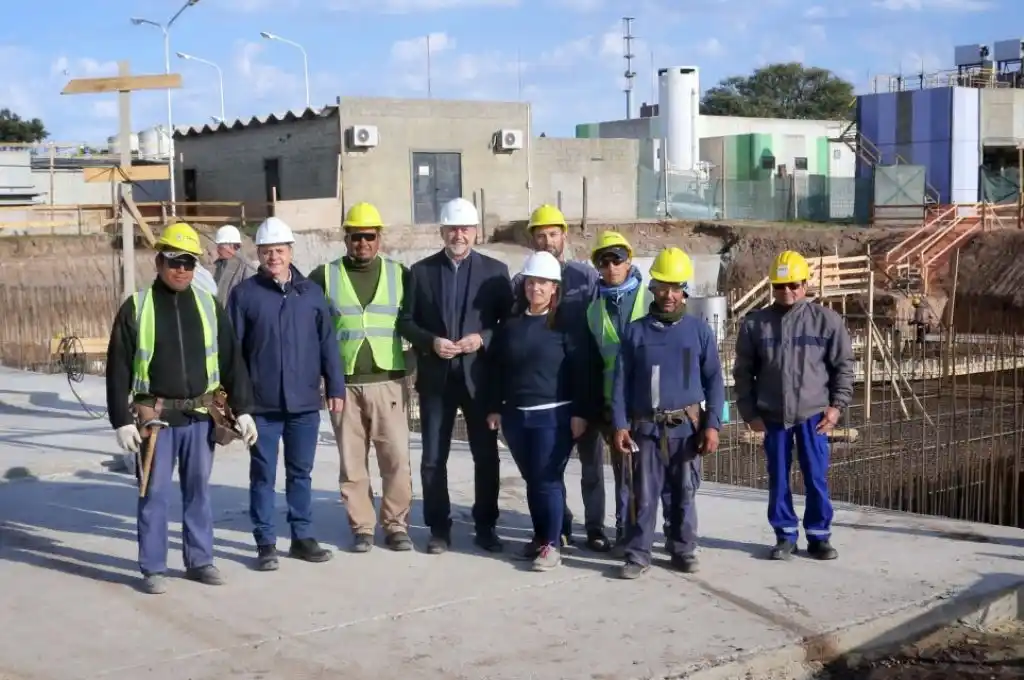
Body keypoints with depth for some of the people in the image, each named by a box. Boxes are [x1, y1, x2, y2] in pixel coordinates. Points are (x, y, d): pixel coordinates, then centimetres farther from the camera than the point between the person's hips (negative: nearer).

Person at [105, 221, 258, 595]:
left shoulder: (209, 306, 7)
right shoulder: (136, 308, -2)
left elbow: (231, 359, 8)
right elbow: (118, 369, -2)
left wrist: (242, 409, 3)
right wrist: (122, 420, -7)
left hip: (200, 415, 3)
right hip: (155, 417, -3)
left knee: (199, 490, 11)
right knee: (155, 493, 2)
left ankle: (199, 560, 23)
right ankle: (153, 568, 12)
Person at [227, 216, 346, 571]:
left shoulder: (311, 292, 5)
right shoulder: (244, 294, -1)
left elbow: (327, 343, 6)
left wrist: (335, 386, 2)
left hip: (305, 402, 2)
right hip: (261, 404, -2)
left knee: (301, 473, 11)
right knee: (263, 475, 5)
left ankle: (302, 536, 22)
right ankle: (266, 543, 13)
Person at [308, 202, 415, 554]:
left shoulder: (400, 275, 6)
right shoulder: (324, 277, 4)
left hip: (388, 382, 0)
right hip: (344, 384, 0)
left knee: (396, 458, -1)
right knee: (352, 462, 4)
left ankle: (396, 525, 10)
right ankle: (361, 527, 14)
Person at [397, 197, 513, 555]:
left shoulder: (495, 270, 2)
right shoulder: (421, 270, 5)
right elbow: (405, 322, 4)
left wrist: (482, 338, -16)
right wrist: (431, 341, -13)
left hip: (480, 376, 0)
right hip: (436, 378, 1)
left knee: (486, 456, 6)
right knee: (433, 458, 5)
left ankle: (486, 527, 18)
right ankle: (438, 528, 16)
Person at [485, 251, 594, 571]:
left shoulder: (567, 326, -4)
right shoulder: (510, 325, 9)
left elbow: (582, 373, -6)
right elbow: (496, 369, 12)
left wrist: (580, 413, -11)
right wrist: (494, 408, 8)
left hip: (553, 415, -5)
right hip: (515, 415, 5)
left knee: (548, 479, -6)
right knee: (531, 479, 11)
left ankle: (552, 544, 2)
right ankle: (540, 536, 23)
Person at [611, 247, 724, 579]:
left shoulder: (699, 330, 2)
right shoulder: (635, 331, 3)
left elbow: (714, 380, 2)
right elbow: (621, 381, 3)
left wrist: (712, 425, -4)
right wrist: (620, 424, -4)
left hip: (687, 427, 0)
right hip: (646, 427, 0)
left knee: (684, 494, 9)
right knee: (643, 495, 2)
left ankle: (684, 550, 22)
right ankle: (637, 554, 10)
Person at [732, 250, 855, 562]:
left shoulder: (827, 320, -2)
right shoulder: (754, 323, 1)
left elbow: (843, 366, 3)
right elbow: (743, 372, 5)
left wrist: (837, 405, -4)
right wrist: (749, 412, 1)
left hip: (814, 414, -1)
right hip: (772, 416, 1)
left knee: (816, 477, 4)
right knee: (778, 479, 8)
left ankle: (819, 536, 16)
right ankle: (785, 535, 20)